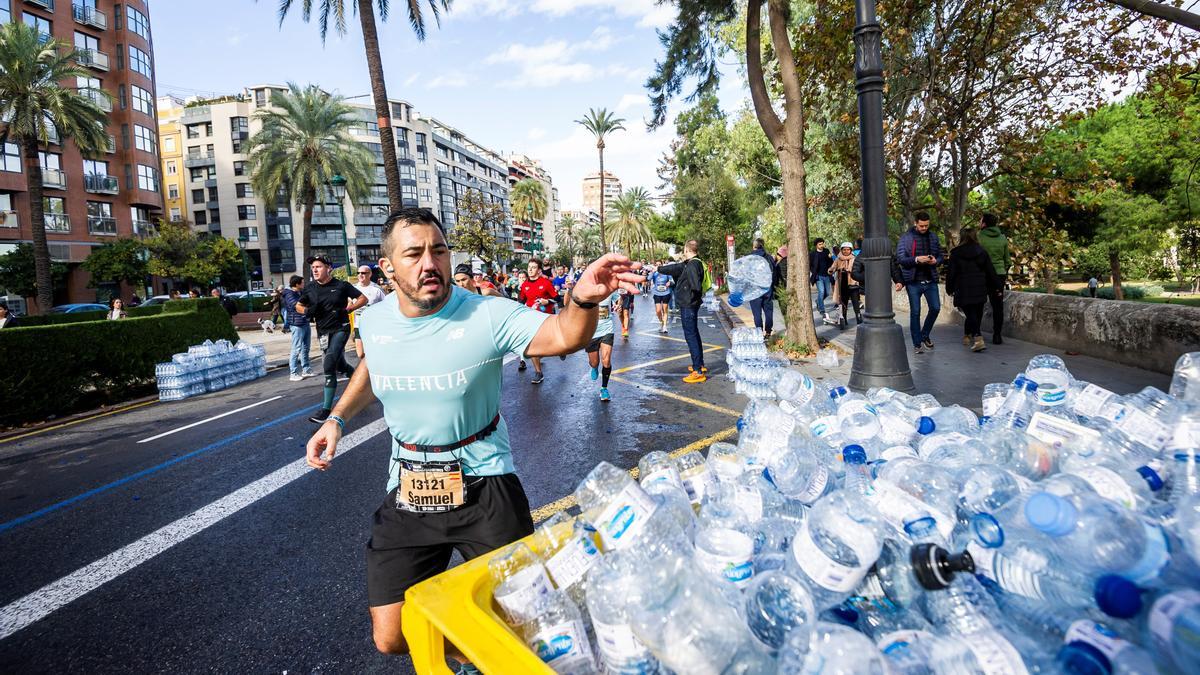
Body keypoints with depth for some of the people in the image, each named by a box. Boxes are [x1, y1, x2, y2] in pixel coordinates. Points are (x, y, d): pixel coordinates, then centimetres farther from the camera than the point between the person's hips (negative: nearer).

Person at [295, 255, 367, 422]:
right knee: (340, 366, 14)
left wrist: (347, 309, -13)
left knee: (329, 366, -19)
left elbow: (363, 298, -1)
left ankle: (326, 409, -16)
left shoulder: (341, 285, -7)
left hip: (341, 329, -5)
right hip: (323, 332, 5)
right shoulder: (309, 288, 3)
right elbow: (298, 305, 16)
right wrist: (307, 311, -7)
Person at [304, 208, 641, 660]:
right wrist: (337, 419, 9)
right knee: (391, 638, 6)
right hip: (408, 490, 4)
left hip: (484, 486, -3)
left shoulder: (487, 315, -16)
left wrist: (584, 299, -48)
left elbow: (565, 337, -27)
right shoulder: (374, 321, -2)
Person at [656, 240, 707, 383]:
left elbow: (696, 285, -30)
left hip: (688, 305, -10)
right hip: (690, 304, 10)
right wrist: (658, 268, 32)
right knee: (694, 334, 19)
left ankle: (698, 372, -6)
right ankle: (700, 365, 30)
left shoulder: (692, 265, -20)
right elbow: (676, 268, 24)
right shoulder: (687, 264, 10)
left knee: (691, 336, -8)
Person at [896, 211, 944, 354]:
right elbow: (900, 258, -10)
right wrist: (916, 259, -25)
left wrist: (936, 261, -9)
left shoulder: (933, 237, 9)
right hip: (913, 281, -4)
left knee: (935, 307, 3)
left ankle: (925, 335, 26)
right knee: (915, 312, 2)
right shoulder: (905, 238, -5)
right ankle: (917, 343, 11)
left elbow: (941, 255, 14)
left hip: (930, 280, 4)